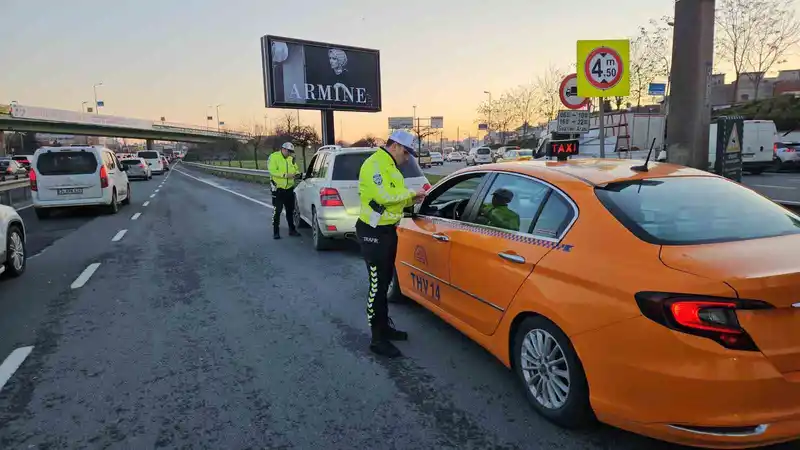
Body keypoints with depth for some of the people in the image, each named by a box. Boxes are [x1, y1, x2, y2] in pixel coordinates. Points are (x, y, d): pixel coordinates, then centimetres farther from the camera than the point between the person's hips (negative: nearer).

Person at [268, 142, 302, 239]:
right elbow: (272, 171, -19)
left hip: (289, 188, 6)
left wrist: (297, 173, -5)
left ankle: (292, 229, 25)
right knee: (277, 210, -3)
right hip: (278, 188, -6)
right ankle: (276, 232, 4)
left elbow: (296, 169, 19)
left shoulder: (291, 158, 9)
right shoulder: (274, 157, -9)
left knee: (290, 210, 13)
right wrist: (286, 175, -27)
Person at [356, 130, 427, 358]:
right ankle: (377, 339, 4)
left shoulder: (390, 166, 16)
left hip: (387, 230, 10)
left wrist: (411, 200, 3)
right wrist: (411, 192, -14)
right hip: (373, 232, -10)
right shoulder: (375, 164, -16)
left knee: (385, 281, 19)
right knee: (377, 286, -5)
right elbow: (385, 196, -27)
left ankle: (384, 326, 33)